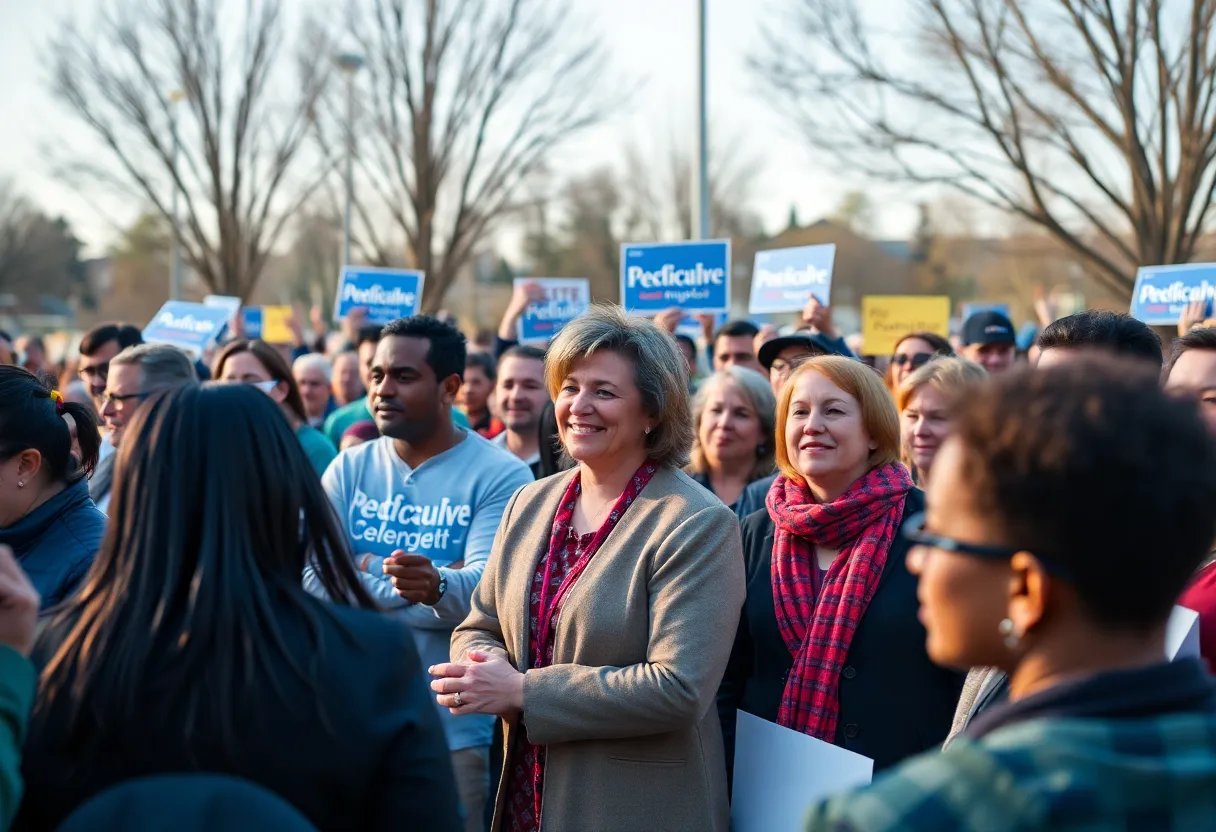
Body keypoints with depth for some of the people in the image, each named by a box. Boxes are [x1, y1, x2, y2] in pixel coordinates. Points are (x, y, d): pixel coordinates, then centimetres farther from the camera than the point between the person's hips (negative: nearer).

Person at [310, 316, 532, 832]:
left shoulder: (500, 475, -6)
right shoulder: (349, 469, 5)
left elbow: (485, 591, -19)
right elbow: (310, 580, -7)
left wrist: (433, 585, -40)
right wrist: (401, 581, -17)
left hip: (454, 730, -3)